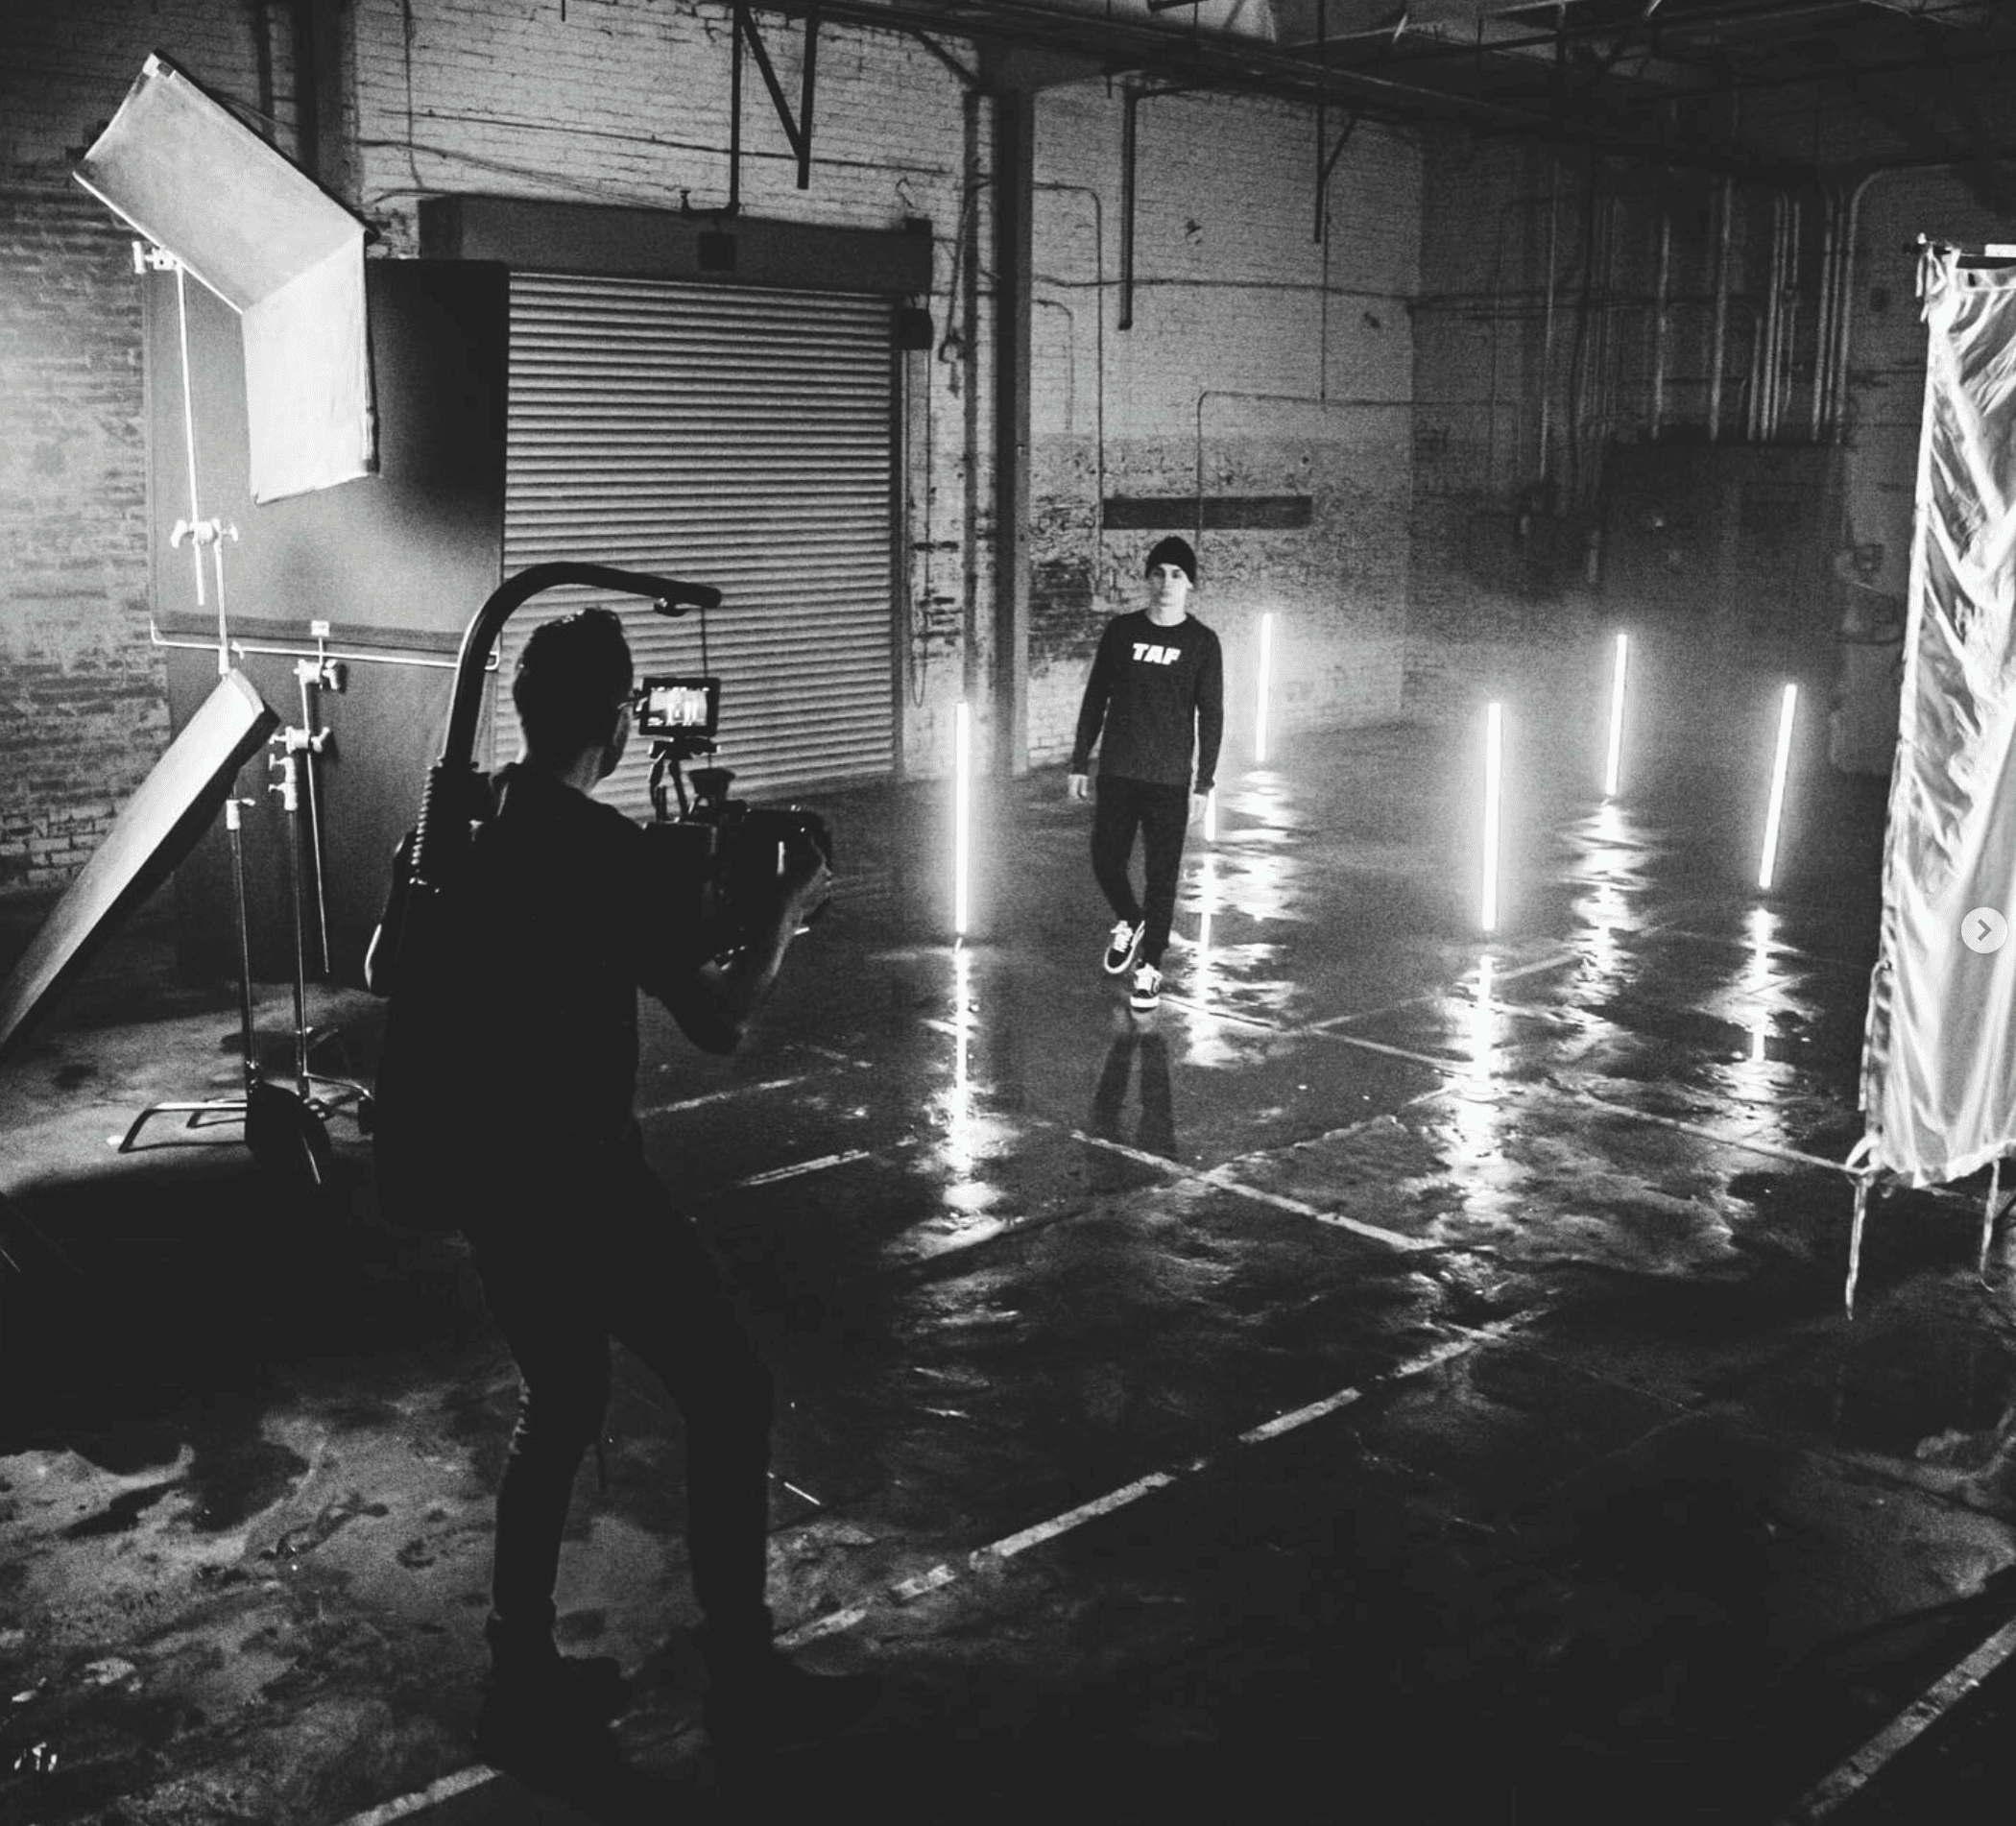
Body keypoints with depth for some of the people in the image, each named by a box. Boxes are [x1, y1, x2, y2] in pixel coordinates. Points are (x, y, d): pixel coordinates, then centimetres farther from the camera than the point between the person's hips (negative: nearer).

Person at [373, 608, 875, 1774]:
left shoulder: (471, 834, 5)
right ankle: (746, 1680, 15)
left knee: (560, 1406, 22)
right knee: (731, 1396, 7)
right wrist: (786, 911, -3)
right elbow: (722, 1023, -17)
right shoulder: (614, 853, -18)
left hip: (489, 1172, 8)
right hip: (582, 1176, -8)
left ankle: (526, 1681, 27)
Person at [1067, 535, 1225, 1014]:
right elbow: (1095, 699, 8)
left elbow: (1210, 716, -1)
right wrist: (1079, 763, 6)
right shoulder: (1121, 631, 3)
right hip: (1116, 773, 2)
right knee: (1106, 862, 3)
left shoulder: (1201, 642, -2)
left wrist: (1203, 783, -6)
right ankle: (1129, 924, 34)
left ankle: (1149, 966, 14)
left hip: (1170, 779, -2)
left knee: (1161, 875, 0)